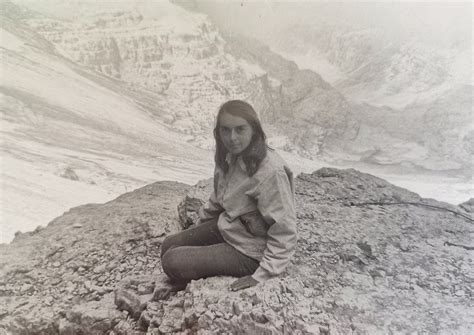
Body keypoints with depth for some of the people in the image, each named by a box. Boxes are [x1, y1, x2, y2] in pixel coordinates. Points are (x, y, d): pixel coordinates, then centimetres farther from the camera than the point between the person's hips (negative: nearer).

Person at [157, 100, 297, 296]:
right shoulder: (231, 156, -5)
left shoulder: (270, 171, -31)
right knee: (169, 245, 9)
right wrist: (200, 224, 20)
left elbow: (284, 231, -25)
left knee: (171, 261, -12)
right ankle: (180, 286, 35)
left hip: (248, 251, -7)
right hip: (226, 227, 8)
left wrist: (262, 276, -23)